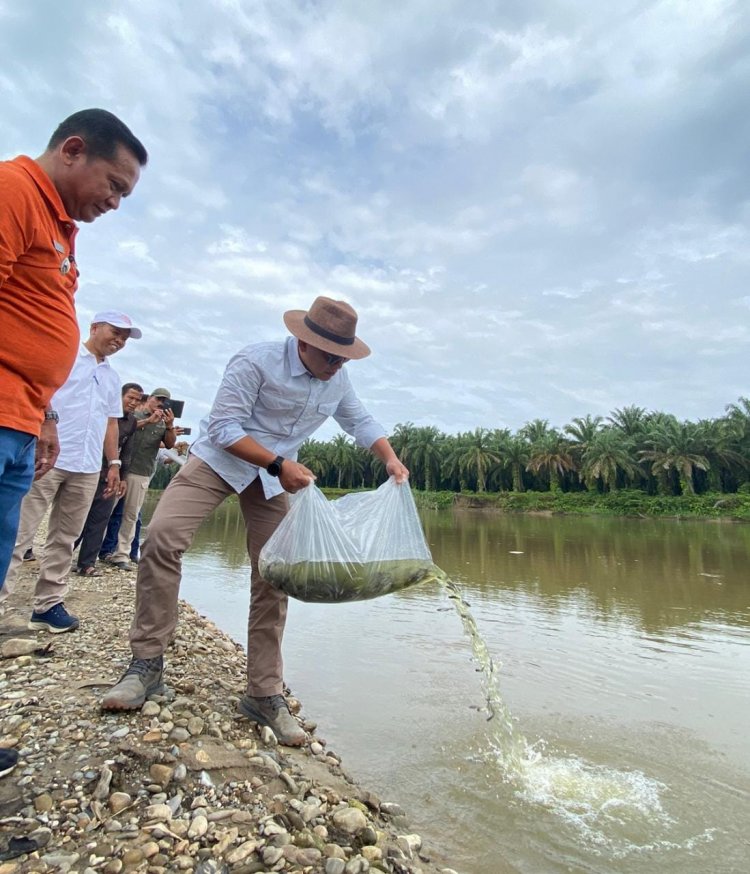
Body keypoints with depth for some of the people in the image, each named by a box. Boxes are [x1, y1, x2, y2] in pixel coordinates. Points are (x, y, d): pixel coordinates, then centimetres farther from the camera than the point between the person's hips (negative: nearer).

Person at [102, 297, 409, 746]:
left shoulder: (338, 380, -2)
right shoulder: (256, 361, -20)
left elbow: (362, 422, 10)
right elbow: (224, 429, -21)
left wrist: (391, 460, -6)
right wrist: (279, 464, -28)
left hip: (275, 474, 4)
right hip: (221, 457, -3)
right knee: (163, 536, -23)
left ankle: (265, 693, 10)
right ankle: (147, 662, -5)